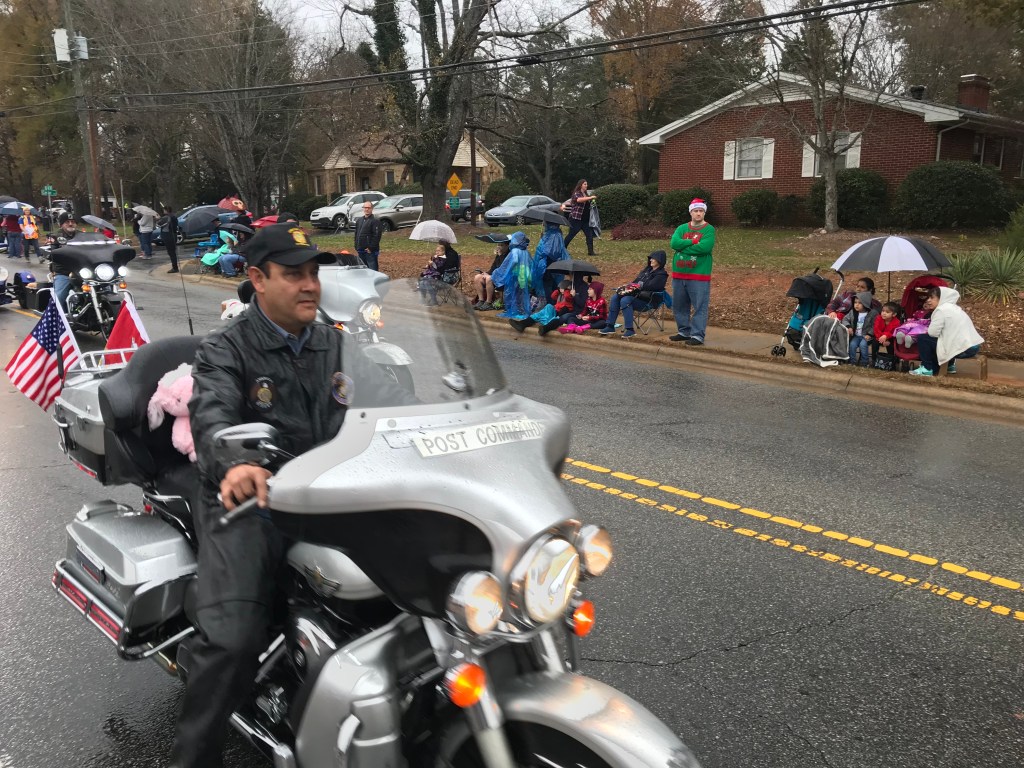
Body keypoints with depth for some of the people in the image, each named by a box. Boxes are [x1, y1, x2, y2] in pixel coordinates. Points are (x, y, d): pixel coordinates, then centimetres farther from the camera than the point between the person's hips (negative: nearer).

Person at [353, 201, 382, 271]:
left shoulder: (375, 221, -8)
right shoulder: (359, 220, 17)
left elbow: (377, 236, -14)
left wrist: (371, 248, -18)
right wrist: (357, 247, 12)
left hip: (370, 251, -8)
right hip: (361, 251, 8)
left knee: (373, 270, -9)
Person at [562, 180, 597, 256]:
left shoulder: (586, 194, 14)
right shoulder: (576, 194, -10)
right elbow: (579, 200, -34)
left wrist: (592, 200, 4)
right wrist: (591, 197, -36)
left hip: (585, 219, 7)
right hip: (576, 218, -7)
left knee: (590, 235, -2)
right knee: (571, 235, 2)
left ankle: (590, 251, 0)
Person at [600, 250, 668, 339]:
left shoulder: (661, 275, -7)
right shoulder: (647, 270, 19)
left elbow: (648, 287, -18)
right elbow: (635, 282, 17)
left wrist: (633, 289, -17)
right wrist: (628, 287, -3)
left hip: (647, 301, -8)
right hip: (637, 294, 8)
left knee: (625, 300, -31)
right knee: (615, 298, -12)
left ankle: (630, 330, -31)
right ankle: (610, 326, -13)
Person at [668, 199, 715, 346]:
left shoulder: (709, 229, -4)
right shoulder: (682, 228, 10)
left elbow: (704, 247, -20)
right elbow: (674, 243, -7)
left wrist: (683, 247, -12)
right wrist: (694, 241, -15)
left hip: (699, 275, -5)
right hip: (679, 274, 5)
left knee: (700, 307, -4)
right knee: (679, 306, 13)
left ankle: (698, 335, 0)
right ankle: (684, 332, 25)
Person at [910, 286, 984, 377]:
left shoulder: (941, 310, -9)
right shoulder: (954, 307, 19)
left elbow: (932, 332, -14)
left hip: (963, 348, -9)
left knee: (922, 338, -2)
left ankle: (927, 369, 4)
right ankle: (949, 365, 32)